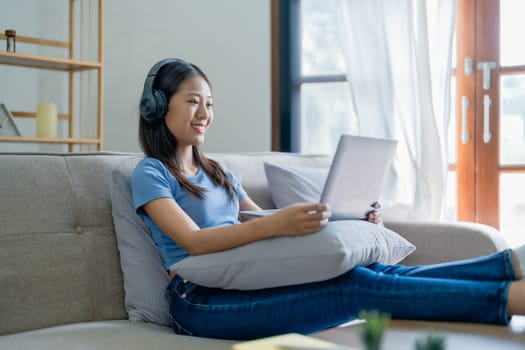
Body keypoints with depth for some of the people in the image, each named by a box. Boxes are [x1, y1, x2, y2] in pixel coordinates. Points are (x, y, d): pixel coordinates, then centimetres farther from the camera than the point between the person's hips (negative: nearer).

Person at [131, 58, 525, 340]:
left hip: (245, 283, 7)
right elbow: (194, 241, -16)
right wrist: (276, 224, -33)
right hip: (201, 303, -7)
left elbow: (261, 221, 20)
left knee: (375, 271, -19)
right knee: (354, 286, -27)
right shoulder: (149, 174, 0)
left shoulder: (217, 171, 23)